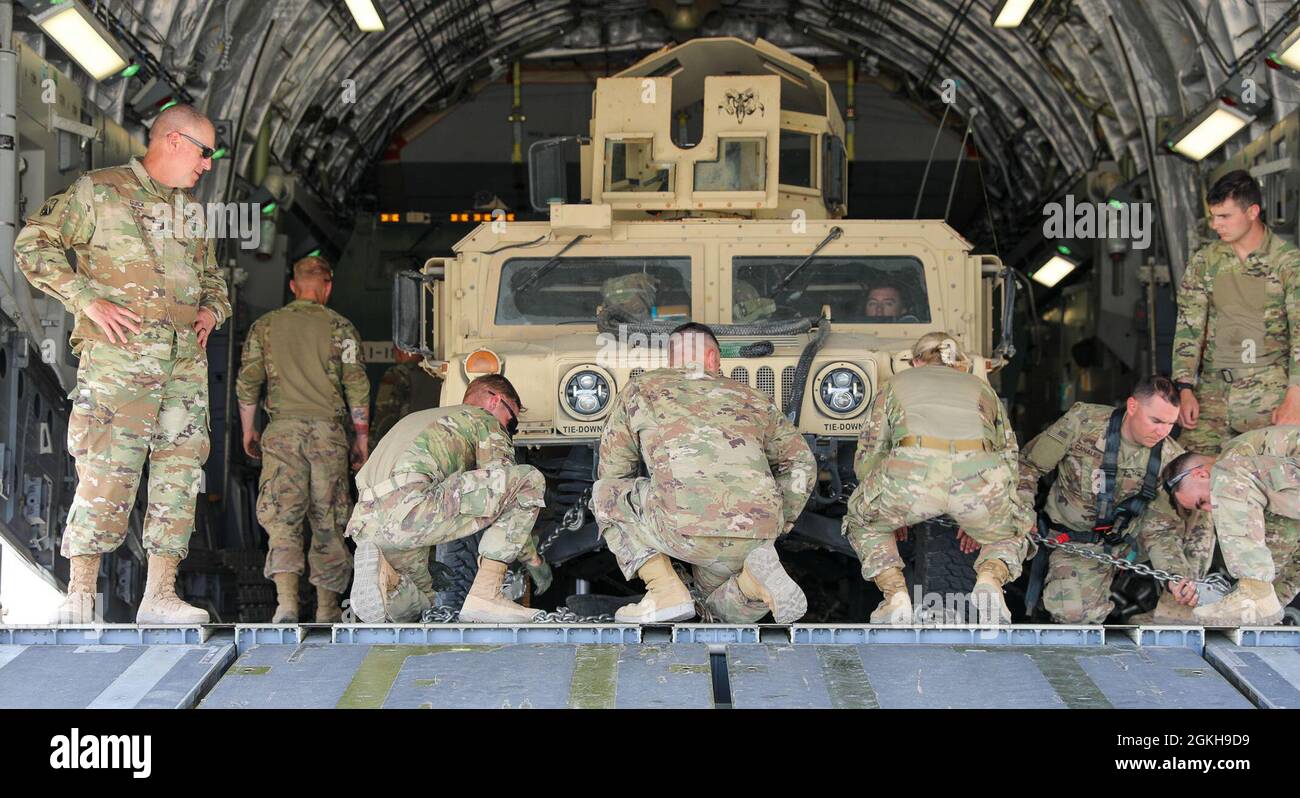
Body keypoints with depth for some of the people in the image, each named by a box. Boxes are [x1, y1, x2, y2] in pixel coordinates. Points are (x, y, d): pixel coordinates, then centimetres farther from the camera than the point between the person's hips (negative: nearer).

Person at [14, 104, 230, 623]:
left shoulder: (192, 214, 22)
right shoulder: (99, 191, 3)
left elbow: (212, 279, 33)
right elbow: (33, 245, -2)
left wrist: (213, 309, 11)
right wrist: (87, 299, -11)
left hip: (186, 358, 7)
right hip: (119, 353, -6)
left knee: (180, 470, 2)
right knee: (107, 469, -11)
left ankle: (160, 594, 6)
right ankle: (80, 595, -4)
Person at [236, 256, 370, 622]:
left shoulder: (265, 325, 10)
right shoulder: (340, 327, 4)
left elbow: (247, 382, 8)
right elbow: (357, 387, 1)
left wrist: (248, 430, 19)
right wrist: (362, 438, 8)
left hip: (282, 430, 0)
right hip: (327, 429, 0)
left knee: (282, 517, -3)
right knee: (328, 520, 8)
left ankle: (286, 599, -20)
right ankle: (327, 606, 14)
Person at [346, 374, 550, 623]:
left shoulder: (415, 419, 40)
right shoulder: (485, 421, 17)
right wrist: (534, 561, 20)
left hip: (364, 526, 8)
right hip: (412, 507, -8)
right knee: (530, 480, 1)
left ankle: (383, 577, -3)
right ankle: (486, 593, -8)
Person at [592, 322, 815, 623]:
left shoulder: (640, 389, 21)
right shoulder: (751, 398, 28)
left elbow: (612, 471, 25)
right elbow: (802, 462, 31)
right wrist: (778, 525, 35)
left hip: (686, 527, -4)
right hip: (757, 535, 4)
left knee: (605, 492, 23)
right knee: (731, 610, 33)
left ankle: (665, 592, 7)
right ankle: (758, 578, -4)